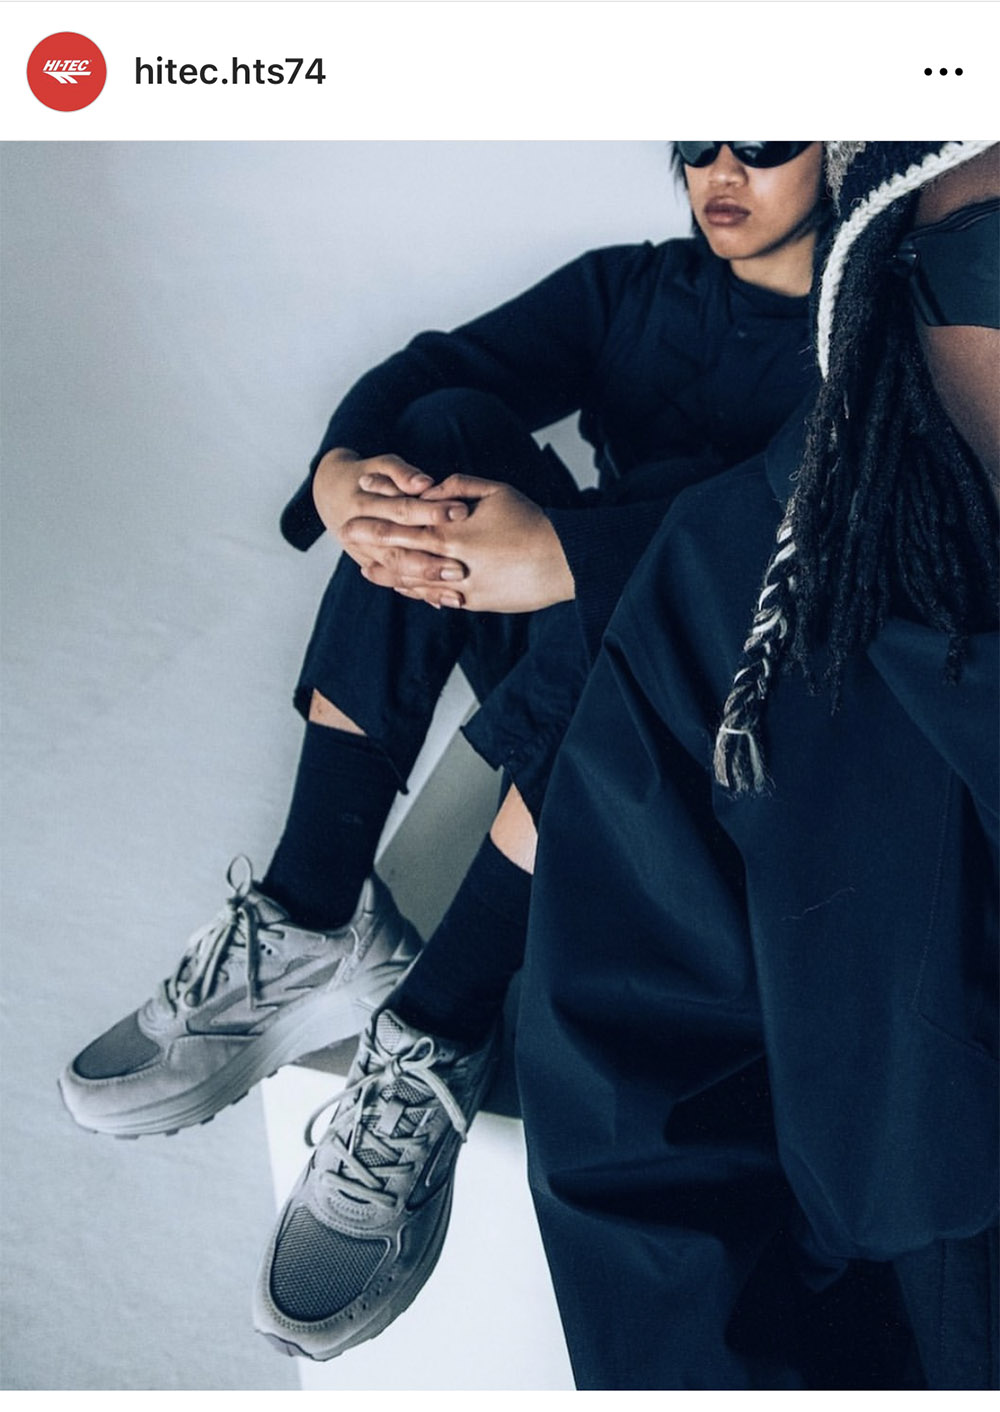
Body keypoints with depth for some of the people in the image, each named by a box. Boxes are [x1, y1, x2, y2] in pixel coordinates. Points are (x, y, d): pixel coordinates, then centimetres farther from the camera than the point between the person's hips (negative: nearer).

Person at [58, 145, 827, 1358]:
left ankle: (437, 1031, -30)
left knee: (658, 539, -34)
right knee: (446, 432, -20)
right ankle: (312, 927, -23)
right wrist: (342, 470, -28)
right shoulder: (629, 286, 12)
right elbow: (442, 366, -5)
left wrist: (572, 554, -40)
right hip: (560, 668, 4)